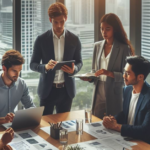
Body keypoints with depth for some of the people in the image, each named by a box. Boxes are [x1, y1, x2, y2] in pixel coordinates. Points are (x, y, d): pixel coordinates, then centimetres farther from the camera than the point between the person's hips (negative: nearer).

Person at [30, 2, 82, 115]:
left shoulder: (74, 39, 0)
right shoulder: (41, 40, -4)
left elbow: (79, 62, 8)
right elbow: (33, 64, -1)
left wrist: (74, 69, -16)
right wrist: (45, 66, -22)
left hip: (67, 89, 1)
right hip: (47, 89, -1)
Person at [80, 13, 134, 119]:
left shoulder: (124, 48, -7)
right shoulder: (98, 46, 10)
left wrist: (110, 73, -23)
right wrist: (89, 78, -4)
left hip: (115, 95, -5)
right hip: (99, 93, 5)